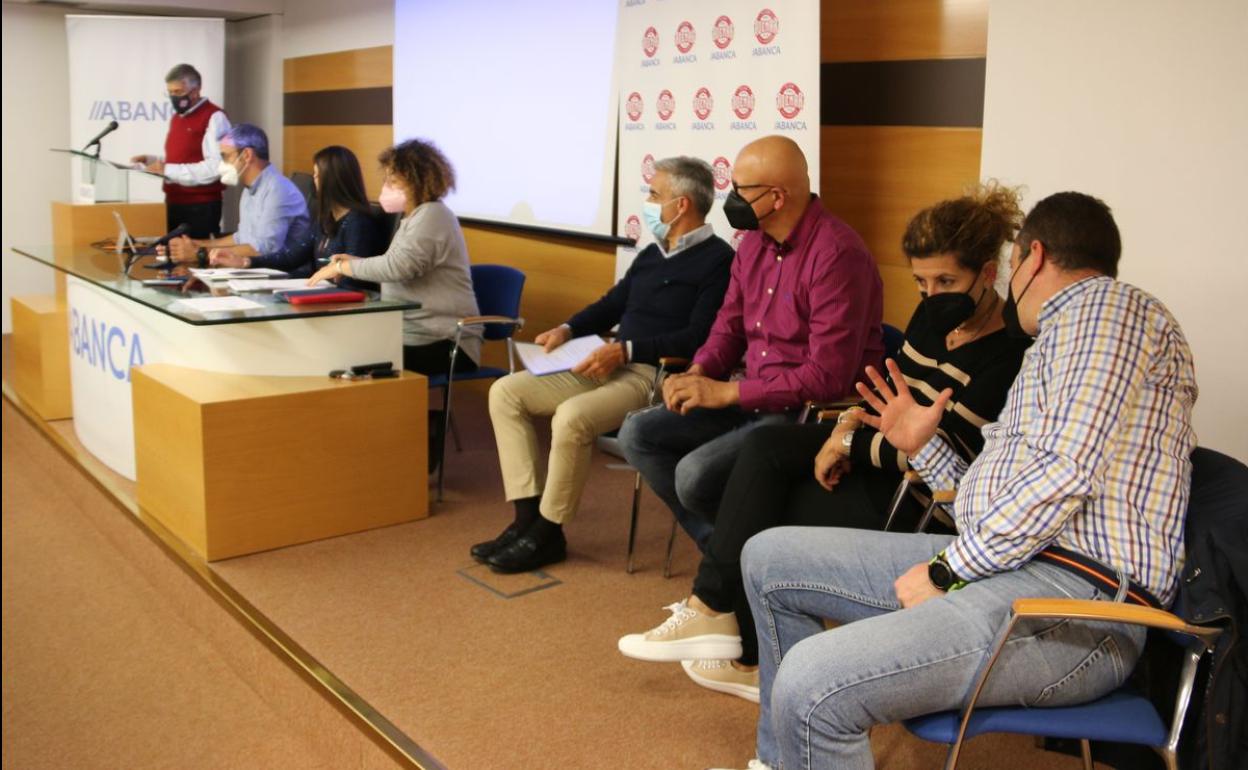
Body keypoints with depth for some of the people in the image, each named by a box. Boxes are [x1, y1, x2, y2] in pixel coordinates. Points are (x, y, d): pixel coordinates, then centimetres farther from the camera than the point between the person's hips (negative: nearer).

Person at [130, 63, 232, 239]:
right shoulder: (176, 118, 17)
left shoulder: (214, 118, -11)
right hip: (174, 203, 8)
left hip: (201, 206, -8)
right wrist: (149, 160, 7)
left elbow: (215, 167, -22)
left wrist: (168, 170, -21)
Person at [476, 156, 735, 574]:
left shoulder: (716, 260, -8)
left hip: (655, 375, -9)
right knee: (506, 392, -2)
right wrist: (567, 329, 7)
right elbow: (611, 305, 26)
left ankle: (547, 533, -13)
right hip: (611, 365, 9)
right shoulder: (651, 253, 19)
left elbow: (697, 338, -18)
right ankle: (528, 518, -6)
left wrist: (626, 350, -23)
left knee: (571, 417, -34)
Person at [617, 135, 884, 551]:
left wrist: (726, 392, -21)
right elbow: (729, 327, 16)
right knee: (638, 434, 0)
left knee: (696, 473, -25)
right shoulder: (755, 241, 6)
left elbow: (828, 376, -24)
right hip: (750, 398, 9)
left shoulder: (836, 253, -20)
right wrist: (698, 374, -6)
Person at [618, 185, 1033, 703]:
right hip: (886, 457, 8)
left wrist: (851, 444, -16)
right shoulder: (934, 316, 4)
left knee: (768, 507, -11)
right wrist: (853, 421, -4)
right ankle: (715, 611, -7)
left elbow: (943, 452, -23)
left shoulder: (1010, 354, -20)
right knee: (765, 448, -10)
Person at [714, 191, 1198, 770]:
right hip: (1000, 563, 10)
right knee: (768, 558, 11)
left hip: (1074, 595, -10)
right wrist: (921, 445, 20)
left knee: (810, 684, -31)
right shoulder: (1056, 341, 28)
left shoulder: (1106, 305, -3)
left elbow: (1066, 472, -17)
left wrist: (947, 569, -13)